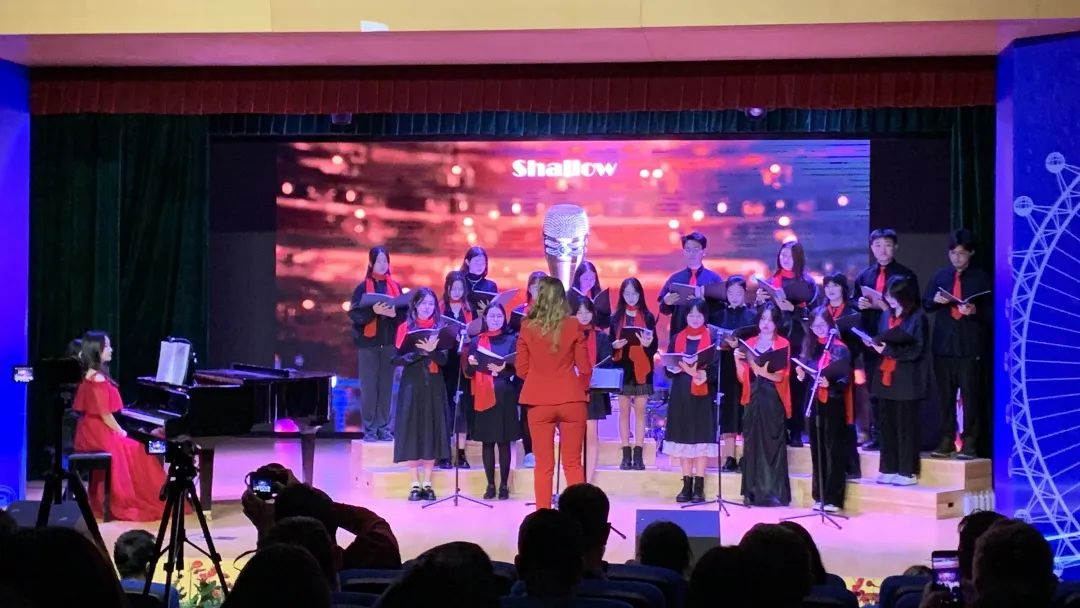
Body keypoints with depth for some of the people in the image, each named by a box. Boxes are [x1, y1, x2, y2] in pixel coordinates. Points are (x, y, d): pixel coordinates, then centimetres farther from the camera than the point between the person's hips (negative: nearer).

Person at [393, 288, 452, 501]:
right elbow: (398, 358, -5)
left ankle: (427, 484, 7)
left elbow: (443, 359, -3)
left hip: (434, 385, 1)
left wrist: (432, 350, -23)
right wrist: (420, 351, -18)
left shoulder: (440, 328, 6)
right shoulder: (405, 327, 3)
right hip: (412, 385, -1)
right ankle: (415, 484, 3)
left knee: (432, 431, 1)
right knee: (412, 431, -2)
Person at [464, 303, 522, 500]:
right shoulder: (476, 341, 10)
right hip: (483, 396, 2)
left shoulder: (511, 340, 5)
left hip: (504, 396, -2)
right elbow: (468, 373, 8)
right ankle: (490, 485, 8)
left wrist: (504, 369, -21)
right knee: (487, 442, 2)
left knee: (504, 442, -2)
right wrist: (471, 363, -13)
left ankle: (504, 485, 3)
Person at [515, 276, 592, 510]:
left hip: (539, 402, 0)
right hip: (571, 400, 0)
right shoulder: (573, 326, -4)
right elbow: (585, 369, 0)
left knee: (543, 466, 5)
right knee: (573, 464, 9)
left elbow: (522, 370, 2)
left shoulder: (527, 327, -4)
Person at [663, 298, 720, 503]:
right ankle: (687, 485, 9)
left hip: (703, 394, -3)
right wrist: (676, 368, -13)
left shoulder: (713, 338, 1)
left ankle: (699, 487, 0)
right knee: (683, 437, 3)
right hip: (681, 394, 3)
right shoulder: (677, 338, 11)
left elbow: (717, 367, -6)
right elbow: (669, 366, 9)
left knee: (701, 437, -4)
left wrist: (705, 374, -25)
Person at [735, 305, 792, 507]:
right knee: (752, 443, 2)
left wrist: (763, 371, -26)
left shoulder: (783, 345, 1)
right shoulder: (749, 343, 12)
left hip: (773, 401, -4)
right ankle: (753, 491, 7)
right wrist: (738, 360, -8)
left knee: (772, 443, -5)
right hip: (753, 399, 4)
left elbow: (780, 377, -9)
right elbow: (743, 378, 9)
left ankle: (774, 492, -4)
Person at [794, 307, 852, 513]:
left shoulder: (839, 348, -7)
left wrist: (830, 383, -29)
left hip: (833, 403, -6)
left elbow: (845, 380, -12)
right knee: (817, 451, 9)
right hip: (814, 403, 6)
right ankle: (819, 496, 16)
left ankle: (833, 499, -2)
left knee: (834, 451, -4)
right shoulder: (809, 347, 11)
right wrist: (802, 376, -5)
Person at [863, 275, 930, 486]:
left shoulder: (917, 318, -7)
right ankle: (889, 469, 13)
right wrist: (873, 344, -3)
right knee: (887, 425, 8)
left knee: (906, 426, -3)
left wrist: (889, 349, -19)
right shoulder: (886, 316, 14)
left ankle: (907, 472, 1)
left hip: (906, 380, -7)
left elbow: (916, 351, -12)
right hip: (885, 378, 7)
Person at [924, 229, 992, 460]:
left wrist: (975, 311, -17)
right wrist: (935, 301, -7)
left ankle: (970, 442, 1)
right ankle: (947, 440, 14)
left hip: (971, 346, -3)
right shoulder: (940, 276, 11)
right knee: (945, 395, 7)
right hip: (943, 344, 3)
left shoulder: (981, 278, 2)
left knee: (970, 396, -3)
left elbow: (991, 311, 2)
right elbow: (926, 305, 14)